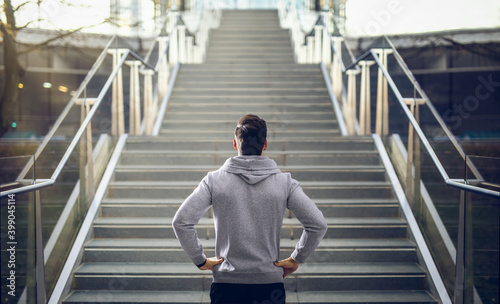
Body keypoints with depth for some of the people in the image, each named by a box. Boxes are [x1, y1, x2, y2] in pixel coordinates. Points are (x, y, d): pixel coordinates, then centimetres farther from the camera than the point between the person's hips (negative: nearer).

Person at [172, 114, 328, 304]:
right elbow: (318, 225, -7)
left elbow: (181, 221, -9)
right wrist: (296, 259, 4)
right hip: (270, 284, 1)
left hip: (226, 283, 0)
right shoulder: (285, 182, -3)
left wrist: (200, 260, 0)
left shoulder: (214, 180, -4)